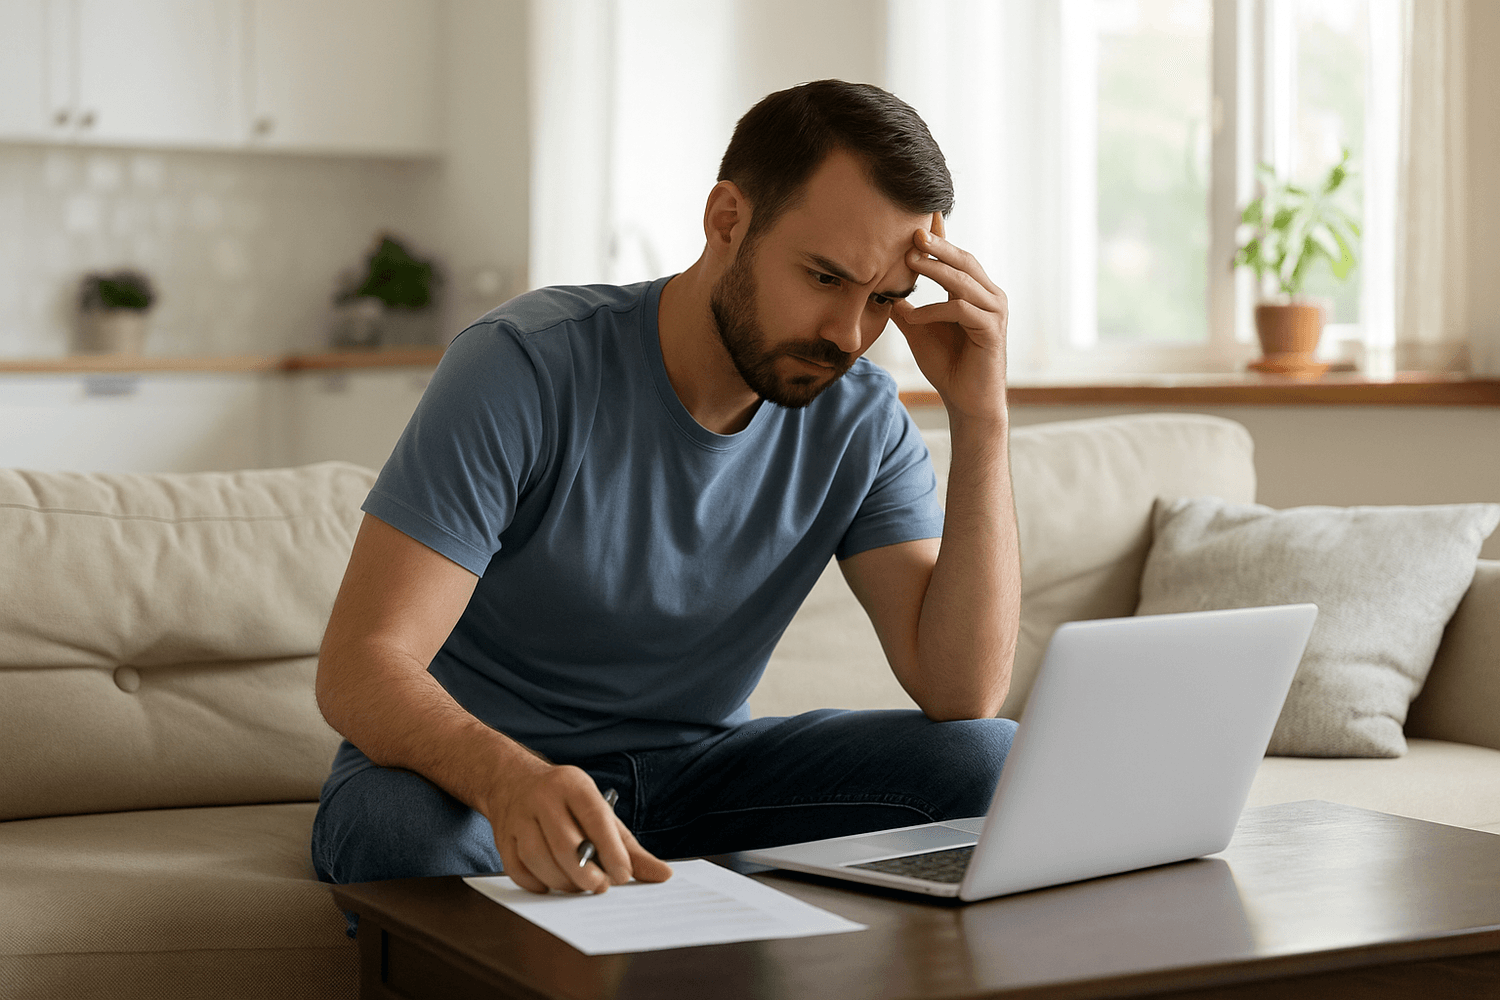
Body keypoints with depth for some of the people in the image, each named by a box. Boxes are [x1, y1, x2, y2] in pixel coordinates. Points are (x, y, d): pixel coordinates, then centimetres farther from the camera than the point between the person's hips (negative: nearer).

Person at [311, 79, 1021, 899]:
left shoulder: (859, 423, -6)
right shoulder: (526, 367, -21)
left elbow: (964, 695, -15)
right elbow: (358, 667, -28)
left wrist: (982, 422, -23)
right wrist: (514, 781, -50)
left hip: (692, 771, 5)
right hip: (468, 771, -5)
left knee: (988, 761, -17)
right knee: (405, 831, -41)